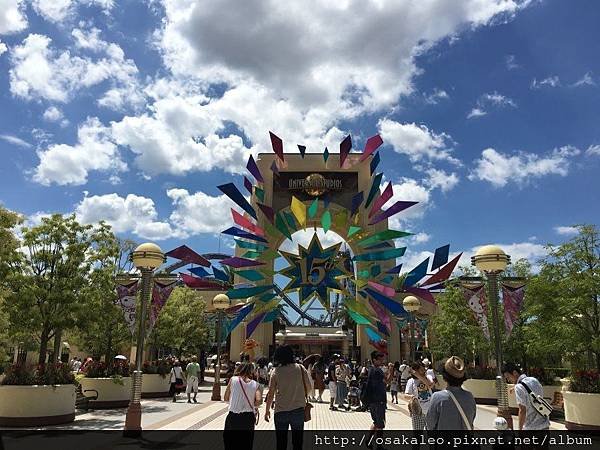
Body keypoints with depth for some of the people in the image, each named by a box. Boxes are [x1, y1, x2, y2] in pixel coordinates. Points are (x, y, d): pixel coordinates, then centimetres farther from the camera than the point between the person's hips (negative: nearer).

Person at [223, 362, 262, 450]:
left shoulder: (233, 379, 0)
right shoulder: (255, 384, 2)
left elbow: (226, 398, 4)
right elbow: (259, 400, -11)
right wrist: (252, 405, 9)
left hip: (233, 417, -1)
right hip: (248, 417, 1)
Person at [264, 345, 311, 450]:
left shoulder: (276, 371, -7)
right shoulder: (300, 368, -5)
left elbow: (271, 393, -4)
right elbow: (308, 386, 1)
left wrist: (267, 410, 7)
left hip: (281, 411, 0)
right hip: (298, 409, 1)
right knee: (297, 441, 13)